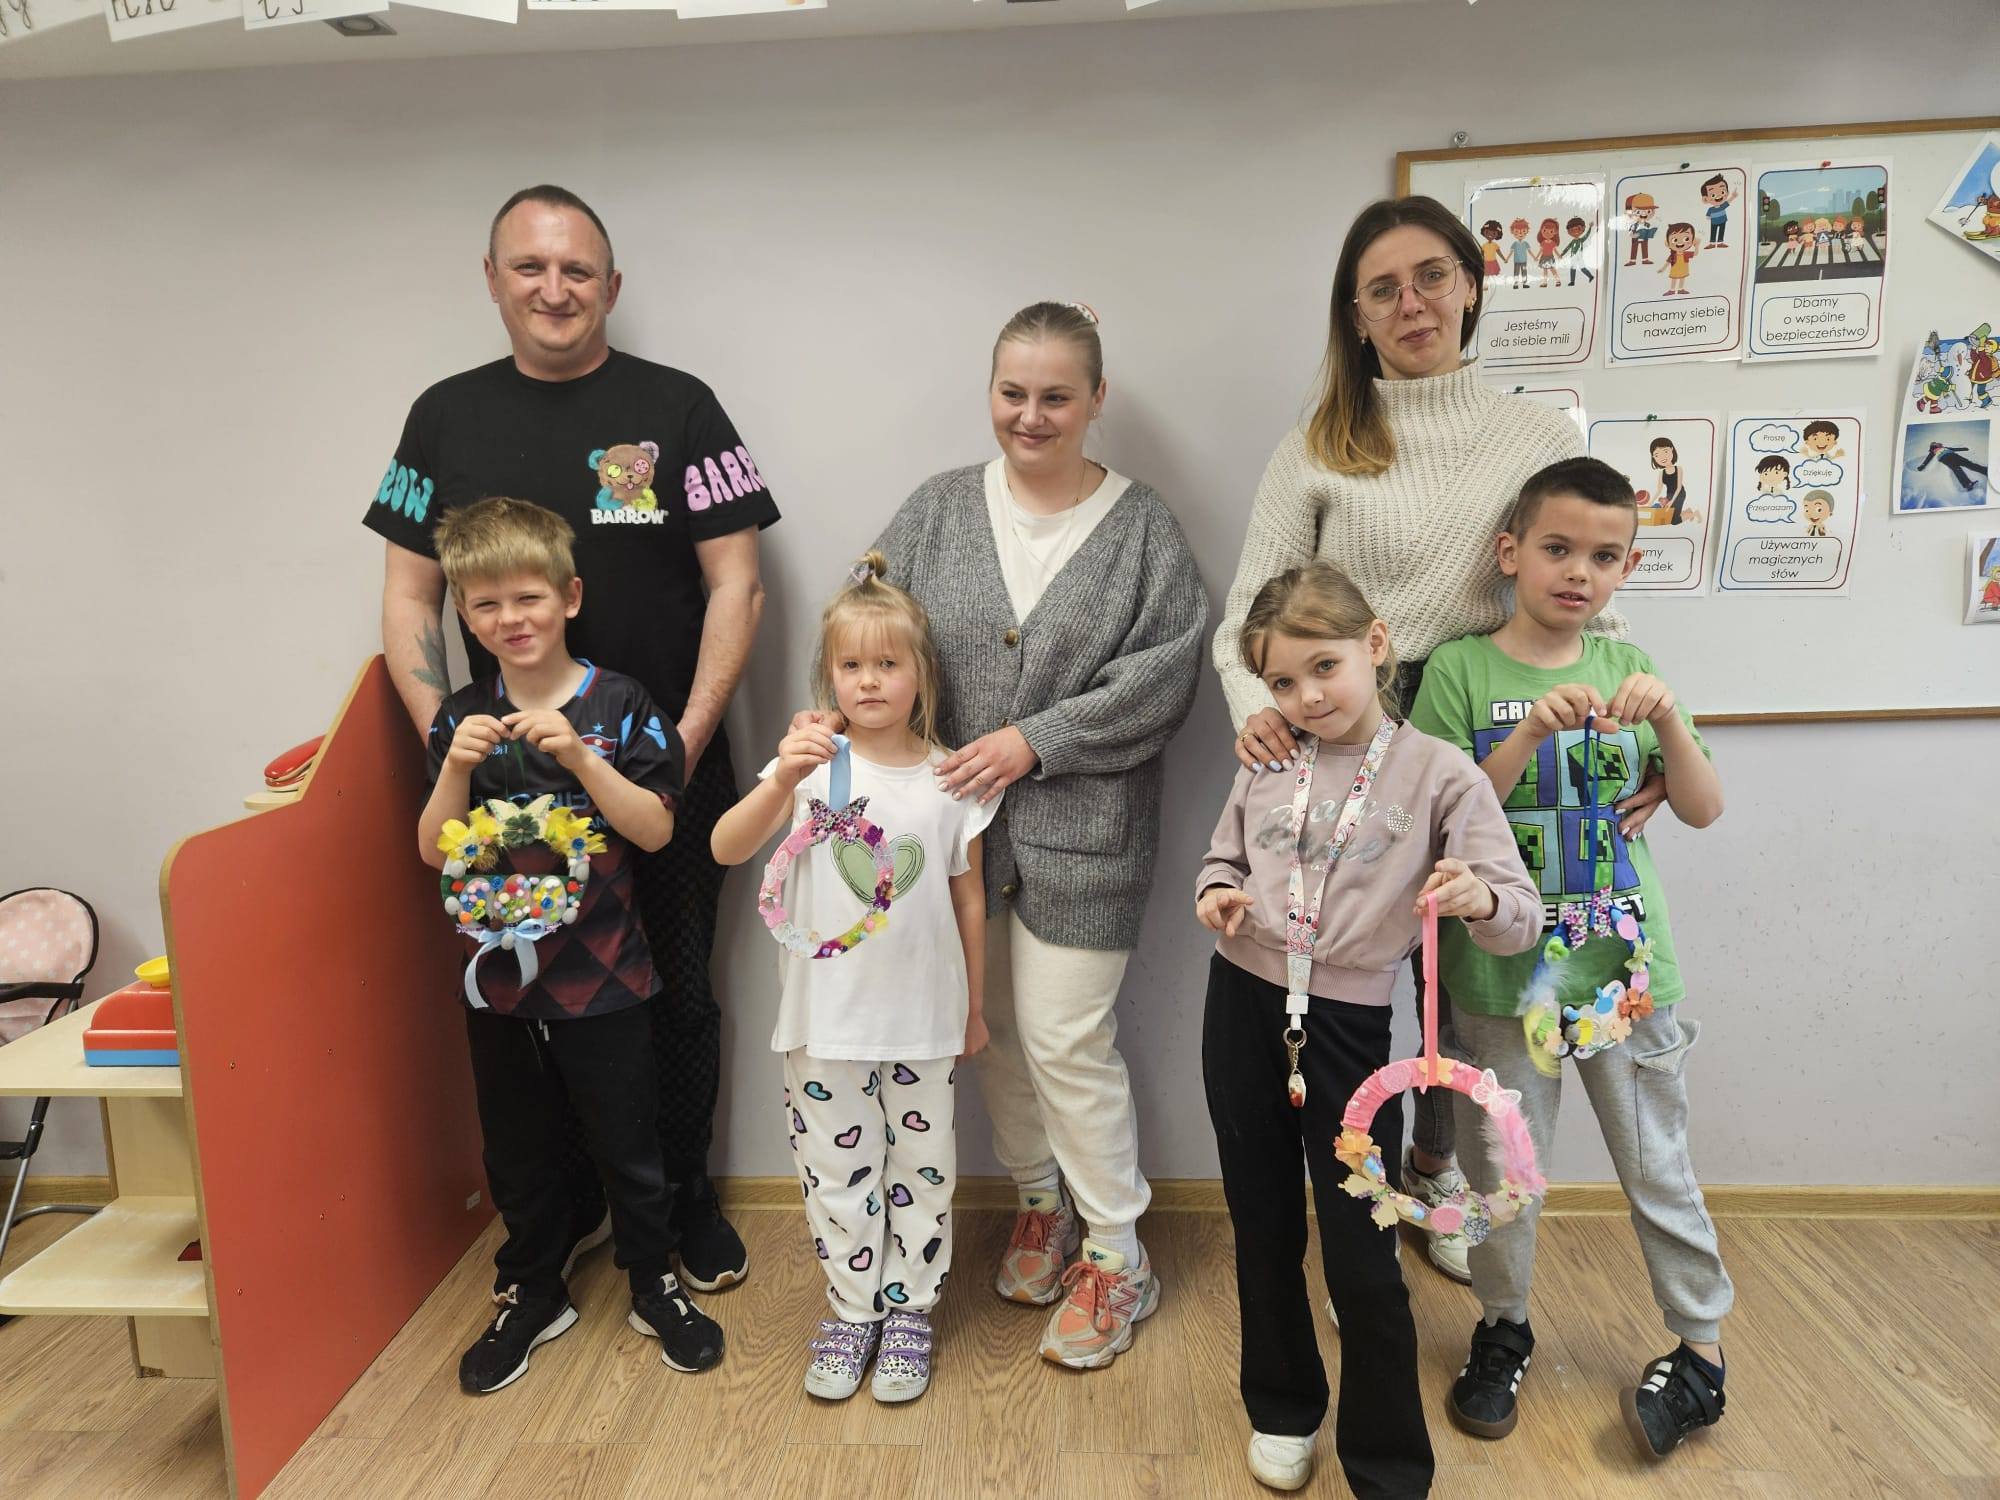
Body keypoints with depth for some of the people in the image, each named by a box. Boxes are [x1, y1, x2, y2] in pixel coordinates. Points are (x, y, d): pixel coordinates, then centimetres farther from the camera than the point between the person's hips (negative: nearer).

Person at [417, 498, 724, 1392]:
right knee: (516, 1151, 18)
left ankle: (655, 1286, 32)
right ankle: (531, 1294, 38)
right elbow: (435, 852, -1)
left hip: (601, 973, -3)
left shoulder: (618, 705, -8)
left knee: (626, 1142, 11)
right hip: (498, 974, 3)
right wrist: (457, 769, -17)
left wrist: (579, 757, -24)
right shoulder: (462, 719, 1)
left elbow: (656, 830, -13)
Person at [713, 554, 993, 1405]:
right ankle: (852, 1310, 35)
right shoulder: (813, 763, -7)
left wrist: (974, 1008, 9)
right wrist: (782, 782, -37)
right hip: (827, 1018, 0)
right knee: (835, 1175, 15)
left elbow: (969, 898, 4)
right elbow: (726, 849, -20)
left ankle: (908, 1310, 35)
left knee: (920, 1173, 14)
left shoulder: (951, 778, -4)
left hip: (924, 1020, 0)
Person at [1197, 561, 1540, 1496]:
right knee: (1263, 1227, 18)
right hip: (1242, 1007, 4)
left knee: (1362, 1256, 2)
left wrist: (1478, 898, -33)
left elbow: (1520, 918, -10)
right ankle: (1282, 1409, 42)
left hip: (1347, 1023, -4)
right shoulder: (1266, 764, 2)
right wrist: (1218, 892, -6)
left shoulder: (1441, 776, -9)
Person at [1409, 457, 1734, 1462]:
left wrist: (1665, 718, -16)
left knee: (1658, 1166, 16)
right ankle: (1502, 1328, 36)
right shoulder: (1460, 670, -7)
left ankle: (1702, 1351, 36)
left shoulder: (1625, 667, 3)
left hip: (1626, 966, 2)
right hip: (1502, 974, -2)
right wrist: (1530, 733, -24)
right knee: (1503, 1170, 13)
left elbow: (1702, 810, 1)